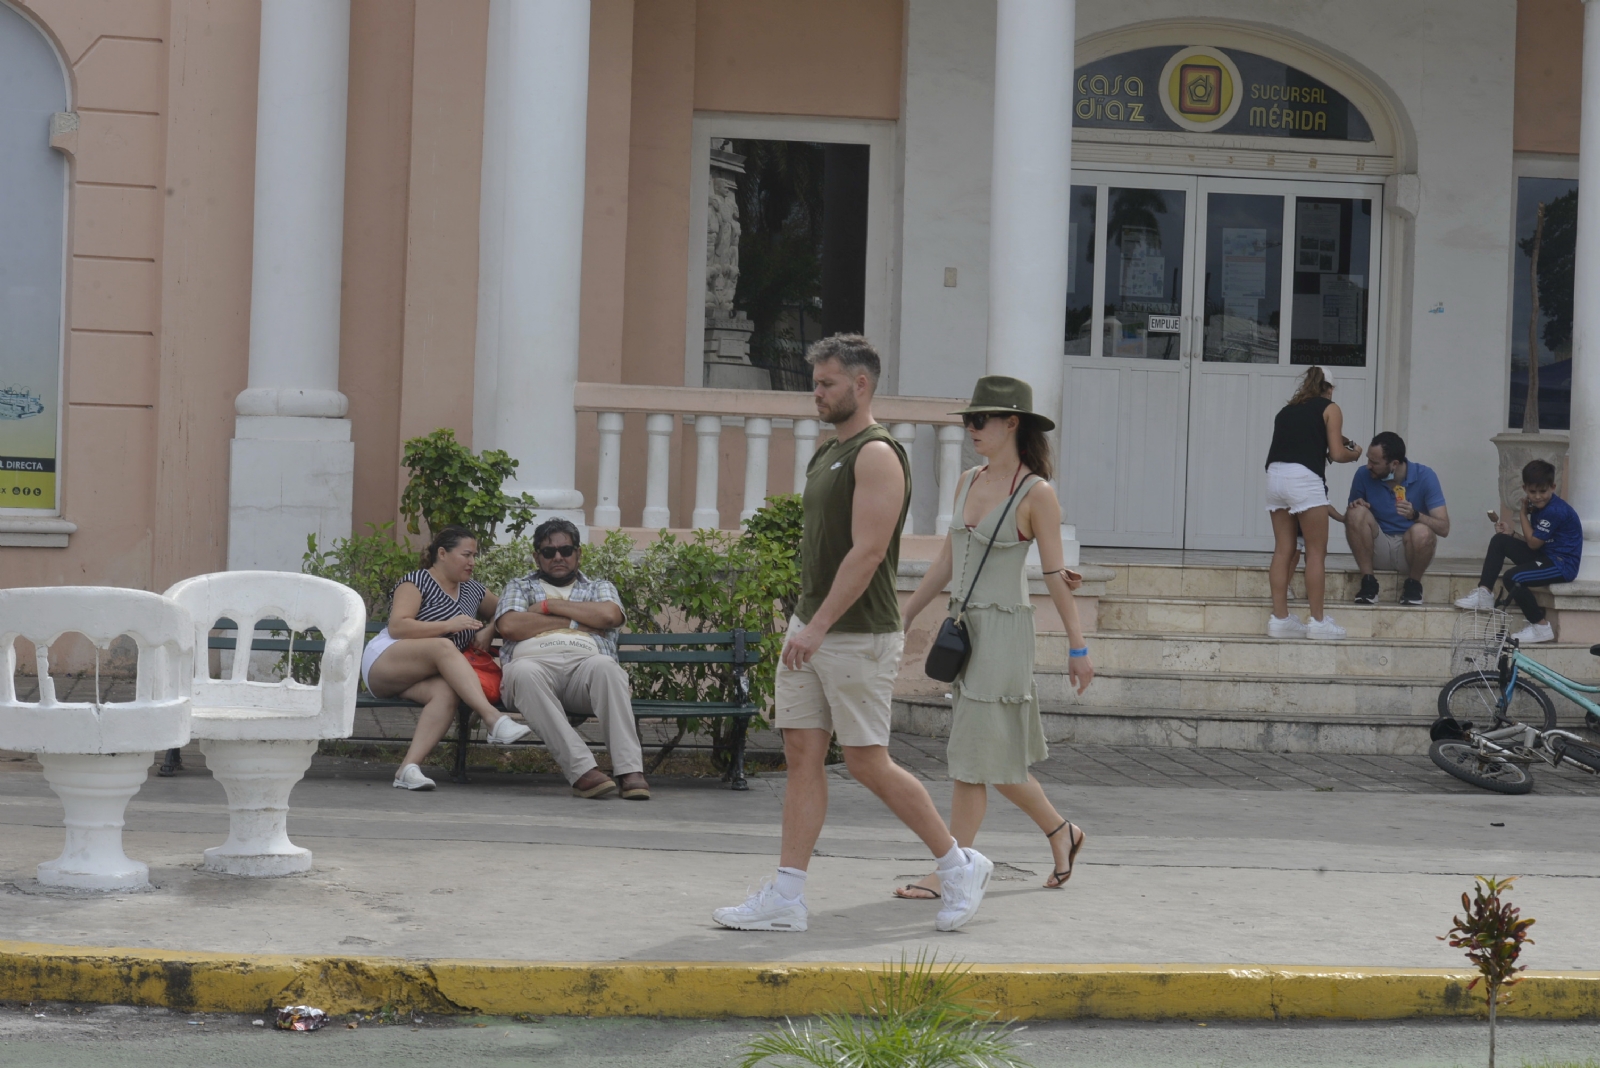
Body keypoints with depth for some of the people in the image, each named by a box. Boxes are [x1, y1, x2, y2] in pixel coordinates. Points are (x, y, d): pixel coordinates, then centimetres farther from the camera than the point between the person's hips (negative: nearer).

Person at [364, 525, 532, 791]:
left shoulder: (472, 591, 19)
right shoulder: (418, 581, 0)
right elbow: (397, 627, -12)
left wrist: (489, 631, 6)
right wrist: (448, 625, -19)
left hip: (420, 676, 5)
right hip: (384, 662, -5)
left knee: (446, 692, -33)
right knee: (444, 647, -35)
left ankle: (409, 767, -48)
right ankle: (494, 719, -50)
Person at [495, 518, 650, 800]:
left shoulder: (599, 587, 29)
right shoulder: (519, 587, 27)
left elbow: (609, 615, 3)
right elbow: (509, 626, 4)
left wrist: (550, 605, 7)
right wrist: (575, 622, 5)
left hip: (584, 662, 1)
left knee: (604, 665, -36)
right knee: (523, 672, -38)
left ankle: (629, 770, -44)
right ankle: (582, 769, -46)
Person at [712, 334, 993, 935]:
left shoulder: (877, 455, -14)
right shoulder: (827, 454, 16)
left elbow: (867, 552, -22)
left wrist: (819, 627, -25)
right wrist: (804, 624, 19)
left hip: (857, 637, -9)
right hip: (810, 629, 9)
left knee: (867, 763, -3)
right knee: (802, 756, 5)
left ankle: (959, 867, 13)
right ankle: (785, 899, 5)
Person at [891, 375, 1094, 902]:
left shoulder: (1036, 494, -10)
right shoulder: (967, 483, 9)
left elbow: (1055, 574, -8)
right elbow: (947, 558, 16)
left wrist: (1077, 647, -6)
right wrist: (904, 617, 17)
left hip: (1004, 630, -7)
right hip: (962, 624, 7)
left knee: (975, 751, -5)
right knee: (998, 757, 14)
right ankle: (1061, 831, 33)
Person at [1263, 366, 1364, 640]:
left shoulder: (1286, 410, 23)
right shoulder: (1330, 409, 8)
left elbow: (1291, 444, 18)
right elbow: (1336, 454, 1)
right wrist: (1354, 453, 20)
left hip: (1275, 474, 6)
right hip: (1304, 477, -6)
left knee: (1283, 549, 8)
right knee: (1316, 551, 1)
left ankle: (1279, 618, 7)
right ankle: (1317, 621, 1)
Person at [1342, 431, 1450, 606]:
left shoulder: (1424, 476, -13)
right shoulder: (1364, 475, -8)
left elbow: (1444, 528, -18)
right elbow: (1350, 517, 5)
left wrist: (1415, 515, -36)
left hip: (1411, 551, -2)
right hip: (1378, 550, 2)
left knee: (1421, 532, -36)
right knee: (1357, 513, -26)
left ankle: (1413, 584, -6)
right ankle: (1368, 582, -15)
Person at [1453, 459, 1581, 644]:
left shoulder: (1555, 511, -20)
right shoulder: (1539, 507, 11)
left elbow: (1533, 543, -14)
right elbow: (1533, 543, 11)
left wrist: (1523, 513, -4)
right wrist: (1512, 533, -4)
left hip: (1563, 564, -10)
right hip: (1544, 557, 10)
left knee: (1513, 579, -28)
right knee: (1499, 540, 4)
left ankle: (1540, 627, -13)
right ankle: (1484, 593, 2)